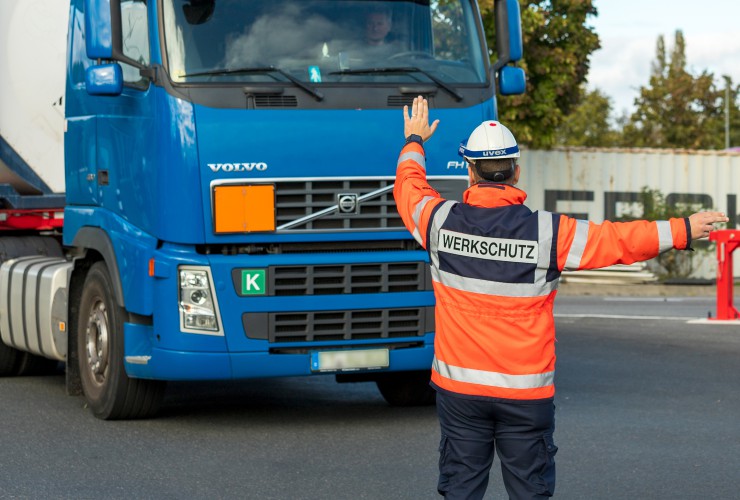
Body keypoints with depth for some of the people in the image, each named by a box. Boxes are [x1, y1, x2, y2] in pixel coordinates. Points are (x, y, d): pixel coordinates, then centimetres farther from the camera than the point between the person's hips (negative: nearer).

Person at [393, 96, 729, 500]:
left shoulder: (441, 221, -5)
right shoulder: (548, 232, -9)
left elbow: (408, 187, 17)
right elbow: (620, 240, -2)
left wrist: (414, 142, 36)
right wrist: (683, 230, 11)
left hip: (458, 388, 1)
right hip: (526, 391, -1)